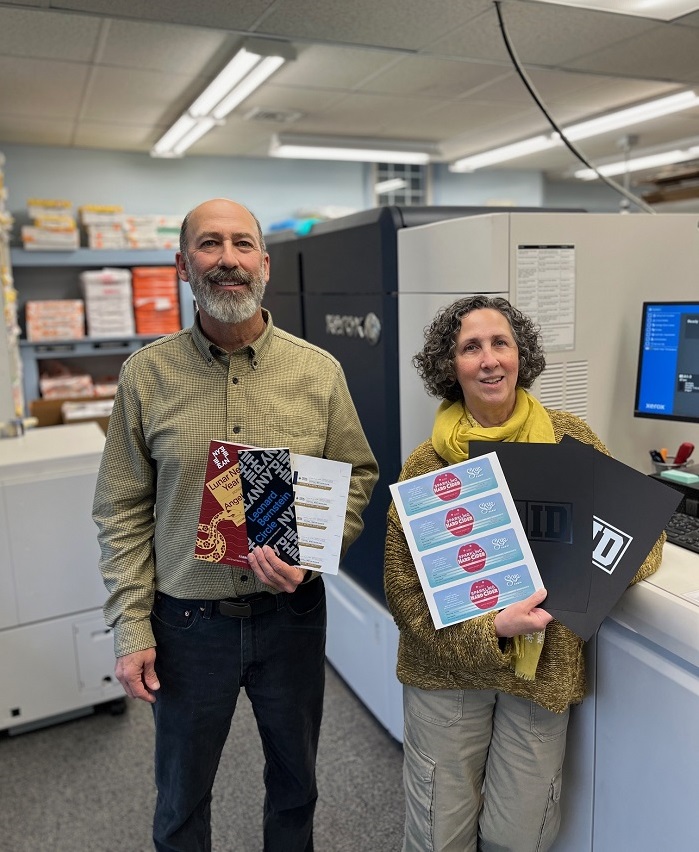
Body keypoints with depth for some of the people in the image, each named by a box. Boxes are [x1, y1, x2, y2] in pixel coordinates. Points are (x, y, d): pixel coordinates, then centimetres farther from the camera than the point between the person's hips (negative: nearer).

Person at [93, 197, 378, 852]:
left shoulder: (319, 372, -6)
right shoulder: (146, 374, -7)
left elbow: (358, 475, 1)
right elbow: (123, 512, -3)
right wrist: (131, 627, -5)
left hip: (291, 612, 1)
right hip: (188, 622, 0)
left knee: (294, 779, 24)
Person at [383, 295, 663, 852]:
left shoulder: (570, 440, -4)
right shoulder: (425, 466, -9)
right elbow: (405, 591, -8)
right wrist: (490, 630, -22)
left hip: (546, 666, 2)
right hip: (447, 669, -1)